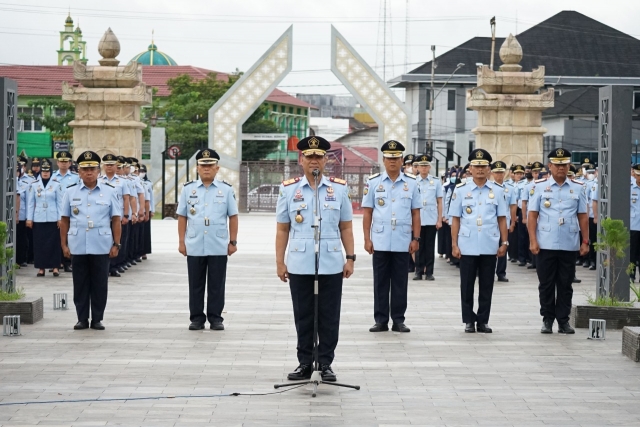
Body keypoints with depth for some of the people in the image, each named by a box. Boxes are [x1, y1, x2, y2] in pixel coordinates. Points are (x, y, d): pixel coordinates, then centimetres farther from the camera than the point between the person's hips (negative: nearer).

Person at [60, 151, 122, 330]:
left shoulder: (110, 192, 3)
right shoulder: (71, 192, 6)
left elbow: (116, 220, 3)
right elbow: (65, 220, 8)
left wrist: (116, 244, -1)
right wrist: (64, 244, 3)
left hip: (101, 247, -1)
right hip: (78, 247, 1)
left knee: (100, 284, 3)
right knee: (80, 284, 6)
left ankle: (97, 319, 12)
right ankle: (82, 319, 14)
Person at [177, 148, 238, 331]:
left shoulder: (226, 189, 3)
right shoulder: (188, 189, 5)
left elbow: (233, 217, 5)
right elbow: (182, 217, 7)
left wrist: (233, 242, 1)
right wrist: (181, 242, 2)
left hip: (219, 247, -1)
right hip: (194, 247, 1)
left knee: (217, 285, 4)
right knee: (196, 285, 6)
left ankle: (215, 318, 12)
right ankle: (196, 318, 14)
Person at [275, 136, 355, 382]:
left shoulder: (339, 189, 4)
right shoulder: (289, 189, 4)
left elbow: (346, 228, 8)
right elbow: (282, 230, 5)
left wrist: (350, 258, 2)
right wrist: (280, 262, 1)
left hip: (331, 266, 0)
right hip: (299, 266, 0)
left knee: (329, 318, 4)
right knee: (303, 317, 7)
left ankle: (326, 364, 13)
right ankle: (305, 364, 16)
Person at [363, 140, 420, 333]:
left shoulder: (411, 183, 4)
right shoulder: (373, 182, 3)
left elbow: (416, 213, 6)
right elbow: (367, 213, 3)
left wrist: (416, 239, 1)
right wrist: (367, 239, -2)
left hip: (403, 243, 0)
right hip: (380, 242, 0)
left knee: (400, 283, 5)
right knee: (380, 282, 4)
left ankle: (398, 320, 12)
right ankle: (381, 320, 10)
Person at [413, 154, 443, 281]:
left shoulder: (436, 182, 5)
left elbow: (439, 202, 5)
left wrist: (439, 220, 1)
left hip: (432, 220, 0)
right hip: (417, 219, 0)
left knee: (430, 246, 4)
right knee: (419, 246, 4)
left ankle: (429, 272, 9)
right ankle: (419, 271, 10)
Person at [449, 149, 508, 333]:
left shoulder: (497, 191, 4)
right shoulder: (460, 190, 2)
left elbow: (502, 219, 6)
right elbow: (455, 220, 3)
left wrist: (504, 242, 1)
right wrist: (454, 244, -1)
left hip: (490, 247, 1)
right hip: (467, 247, -1)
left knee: (486, 286, 6)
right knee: (467, 286, 4)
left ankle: (483, 321, 14)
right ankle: (469, 321, 13)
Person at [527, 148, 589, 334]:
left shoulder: (578, 188, 6)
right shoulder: (539, 186, 1)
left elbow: (583, 216, 9)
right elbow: (532, 215, 0)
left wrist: (585, 242, 4)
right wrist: (533, 241, -7)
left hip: (569, 245, 1)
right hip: (546, 245, -1)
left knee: (565, 285, 6)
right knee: (546, 284, 5)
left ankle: (563, 320, 13)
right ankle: (547, 320, 13)